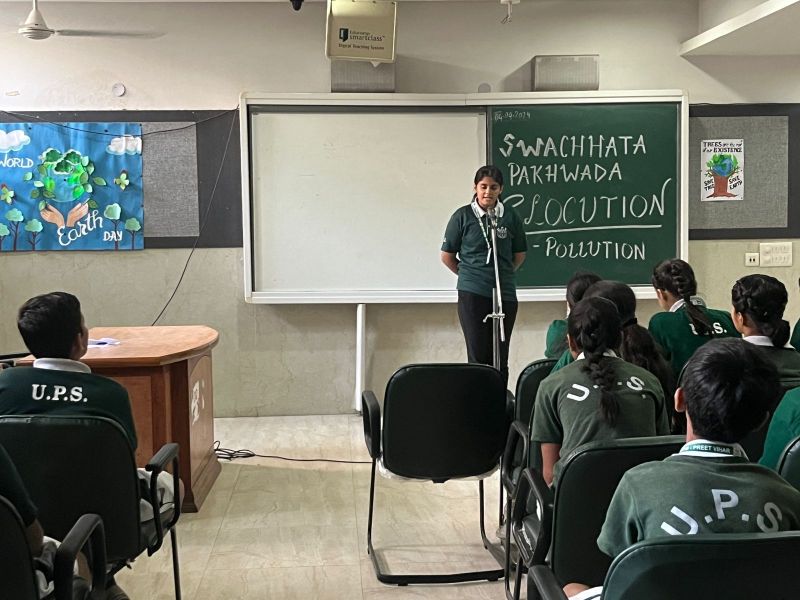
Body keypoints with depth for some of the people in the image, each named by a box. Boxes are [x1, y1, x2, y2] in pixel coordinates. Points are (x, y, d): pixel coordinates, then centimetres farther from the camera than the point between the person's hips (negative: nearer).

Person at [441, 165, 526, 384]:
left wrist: (503, 274, 12)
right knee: (478, 356, -3)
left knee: (500, 358, 6)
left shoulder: (510, 216, 4)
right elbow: (447, 256, 6)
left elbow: (519, 255, 16)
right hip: (472, 294, -2)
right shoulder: (462, 216, -1)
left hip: (505, 294, 2)